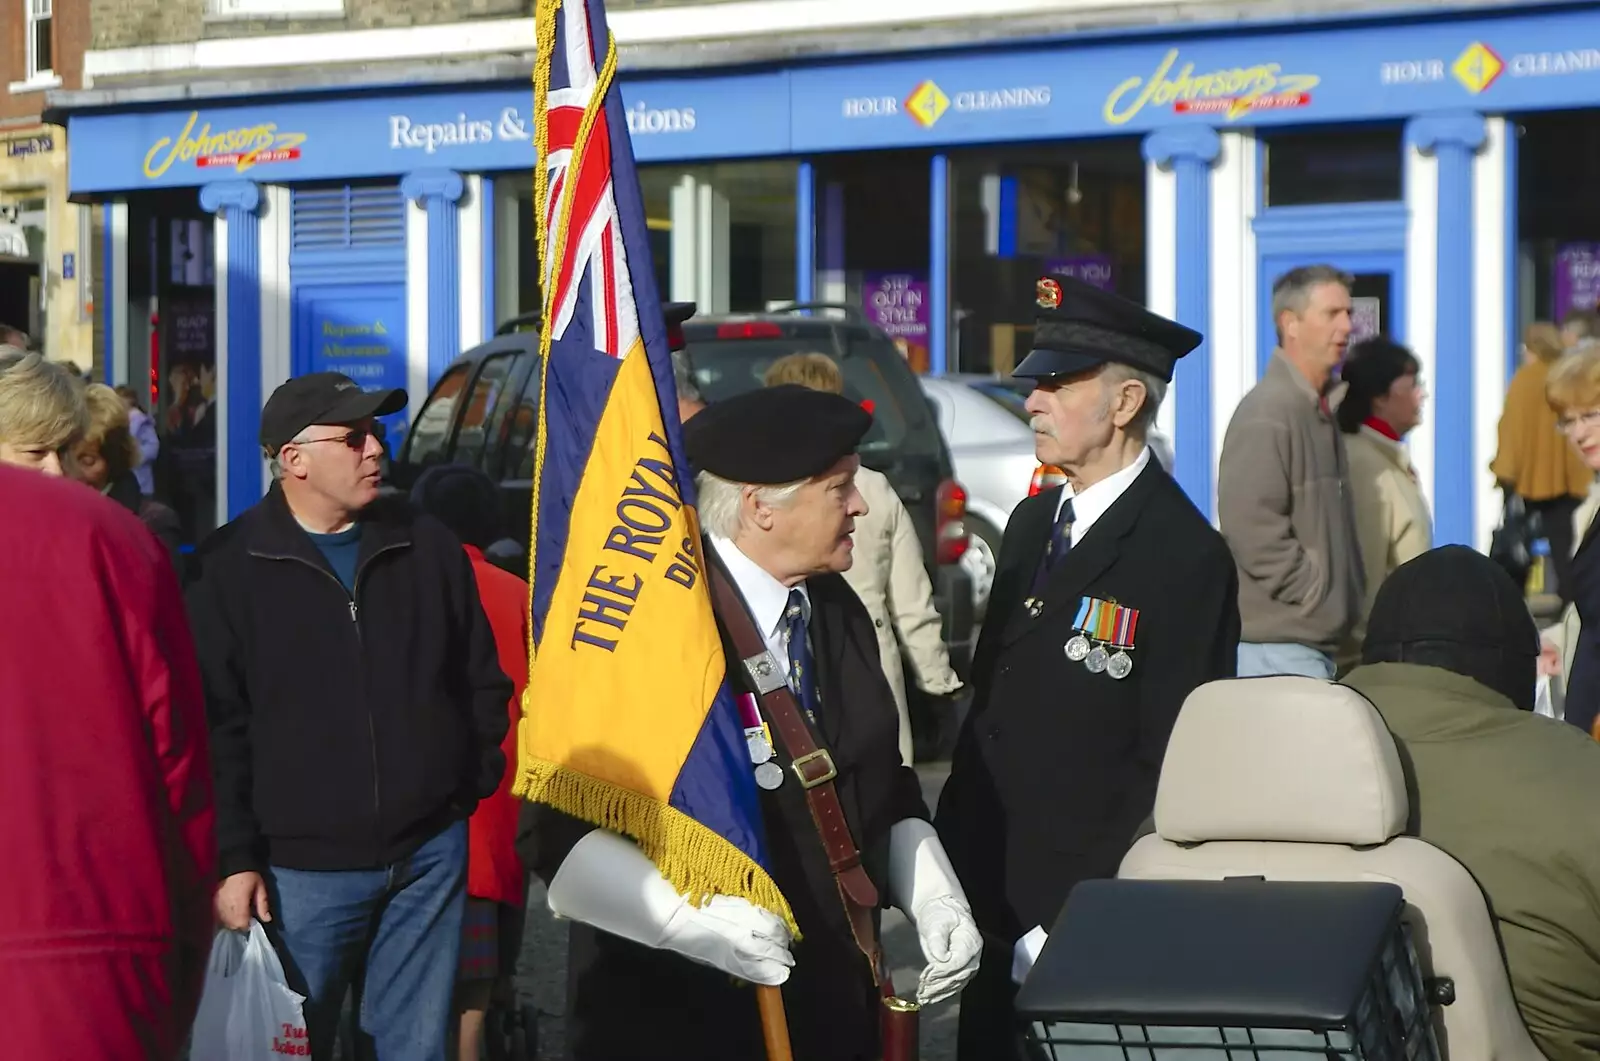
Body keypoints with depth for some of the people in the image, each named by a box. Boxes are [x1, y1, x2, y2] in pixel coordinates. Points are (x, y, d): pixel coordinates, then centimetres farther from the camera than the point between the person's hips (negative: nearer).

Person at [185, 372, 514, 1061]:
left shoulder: (428, 547, 7)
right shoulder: (231, 569, -4)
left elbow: (482, 680, 16)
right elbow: (216, 727, -5)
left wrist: (476, 781, 10)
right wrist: (234, 858, -9)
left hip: (430, 855, 3)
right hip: (302, 869, -3)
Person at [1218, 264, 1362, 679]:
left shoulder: (1321, 409, 17)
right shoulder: (1266, 414, -14)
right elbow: (1252, 528, -22)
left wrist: (1343, 599, 14)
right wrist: (1319, 594, -16)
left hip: (1318, 642, 10)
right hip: (1277, 645, -10)